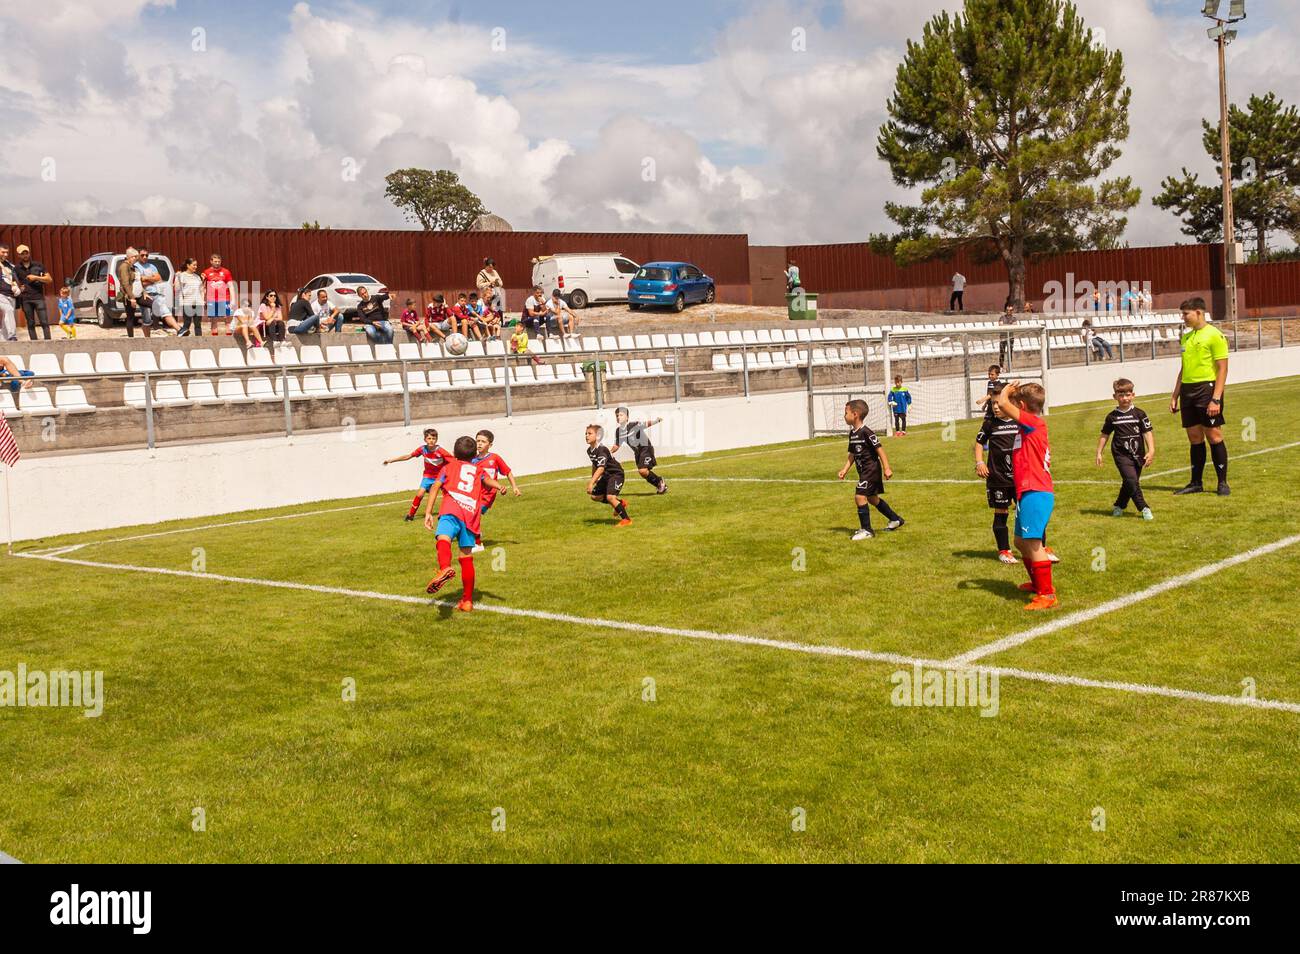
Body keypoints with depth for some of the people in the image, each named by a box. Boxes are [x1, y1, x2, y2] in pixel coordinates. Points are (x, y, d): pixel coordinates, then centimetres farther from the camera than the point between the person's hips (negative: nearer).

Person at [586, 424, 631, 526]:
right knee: (595, 496, 11)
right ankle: (620, 502, 26)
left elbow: (601, 468, -36)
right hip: (606, 476, 10)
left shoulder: (601, 450, -27)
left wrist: (591, 483, -42)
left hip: (616, 474, -10)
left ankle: (626, 519, -18)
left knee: (610, 496, -26)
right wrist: (592, 479, 23)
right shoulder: (590, 450, 2)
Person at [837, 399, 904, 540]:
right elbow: (852, 454, 17)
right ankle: (895, 520, 36)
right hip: (864, 471, 10)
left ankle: (866, 530, -8)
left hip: (871, 469, -10)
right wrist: (845, 470, 8)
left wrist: (886, 468, -21)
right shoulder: (852, 433, 9)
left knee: (860, 496, -16)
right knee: (872, 498, 19)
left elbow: (879, 449, -18)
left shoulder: (866, 432, -18)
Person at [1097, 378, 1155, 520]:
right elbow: (1105, 435, 13)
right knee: (1132, 481, -16)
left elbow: (1148, 432, -1)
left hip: (1138, 454, 1)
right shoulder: (1112, 417, 2)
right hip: (1121, 455, -1)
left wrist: (1151, 451, -10)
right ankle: (1144, 508, -10)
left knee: (1129, 483, 10)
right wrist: (1099, 453, 13)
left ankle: (1119, 506, 29)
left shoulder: (1139, 414, -1)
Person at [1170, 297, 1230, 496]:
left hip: (1207, 388, -7)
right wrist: (1175, 396, 18)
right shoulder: (1186, 336, 16)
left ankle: (1223, 483, 5)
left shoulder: (1214, 335, -8)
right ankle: (1196, 483, 15)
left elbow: (1222, 369, -11)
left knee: (1214, 436, -4)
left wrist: (1216, 399, -18)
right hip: (1187, 390, 7)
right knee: (1194, 438, 9)